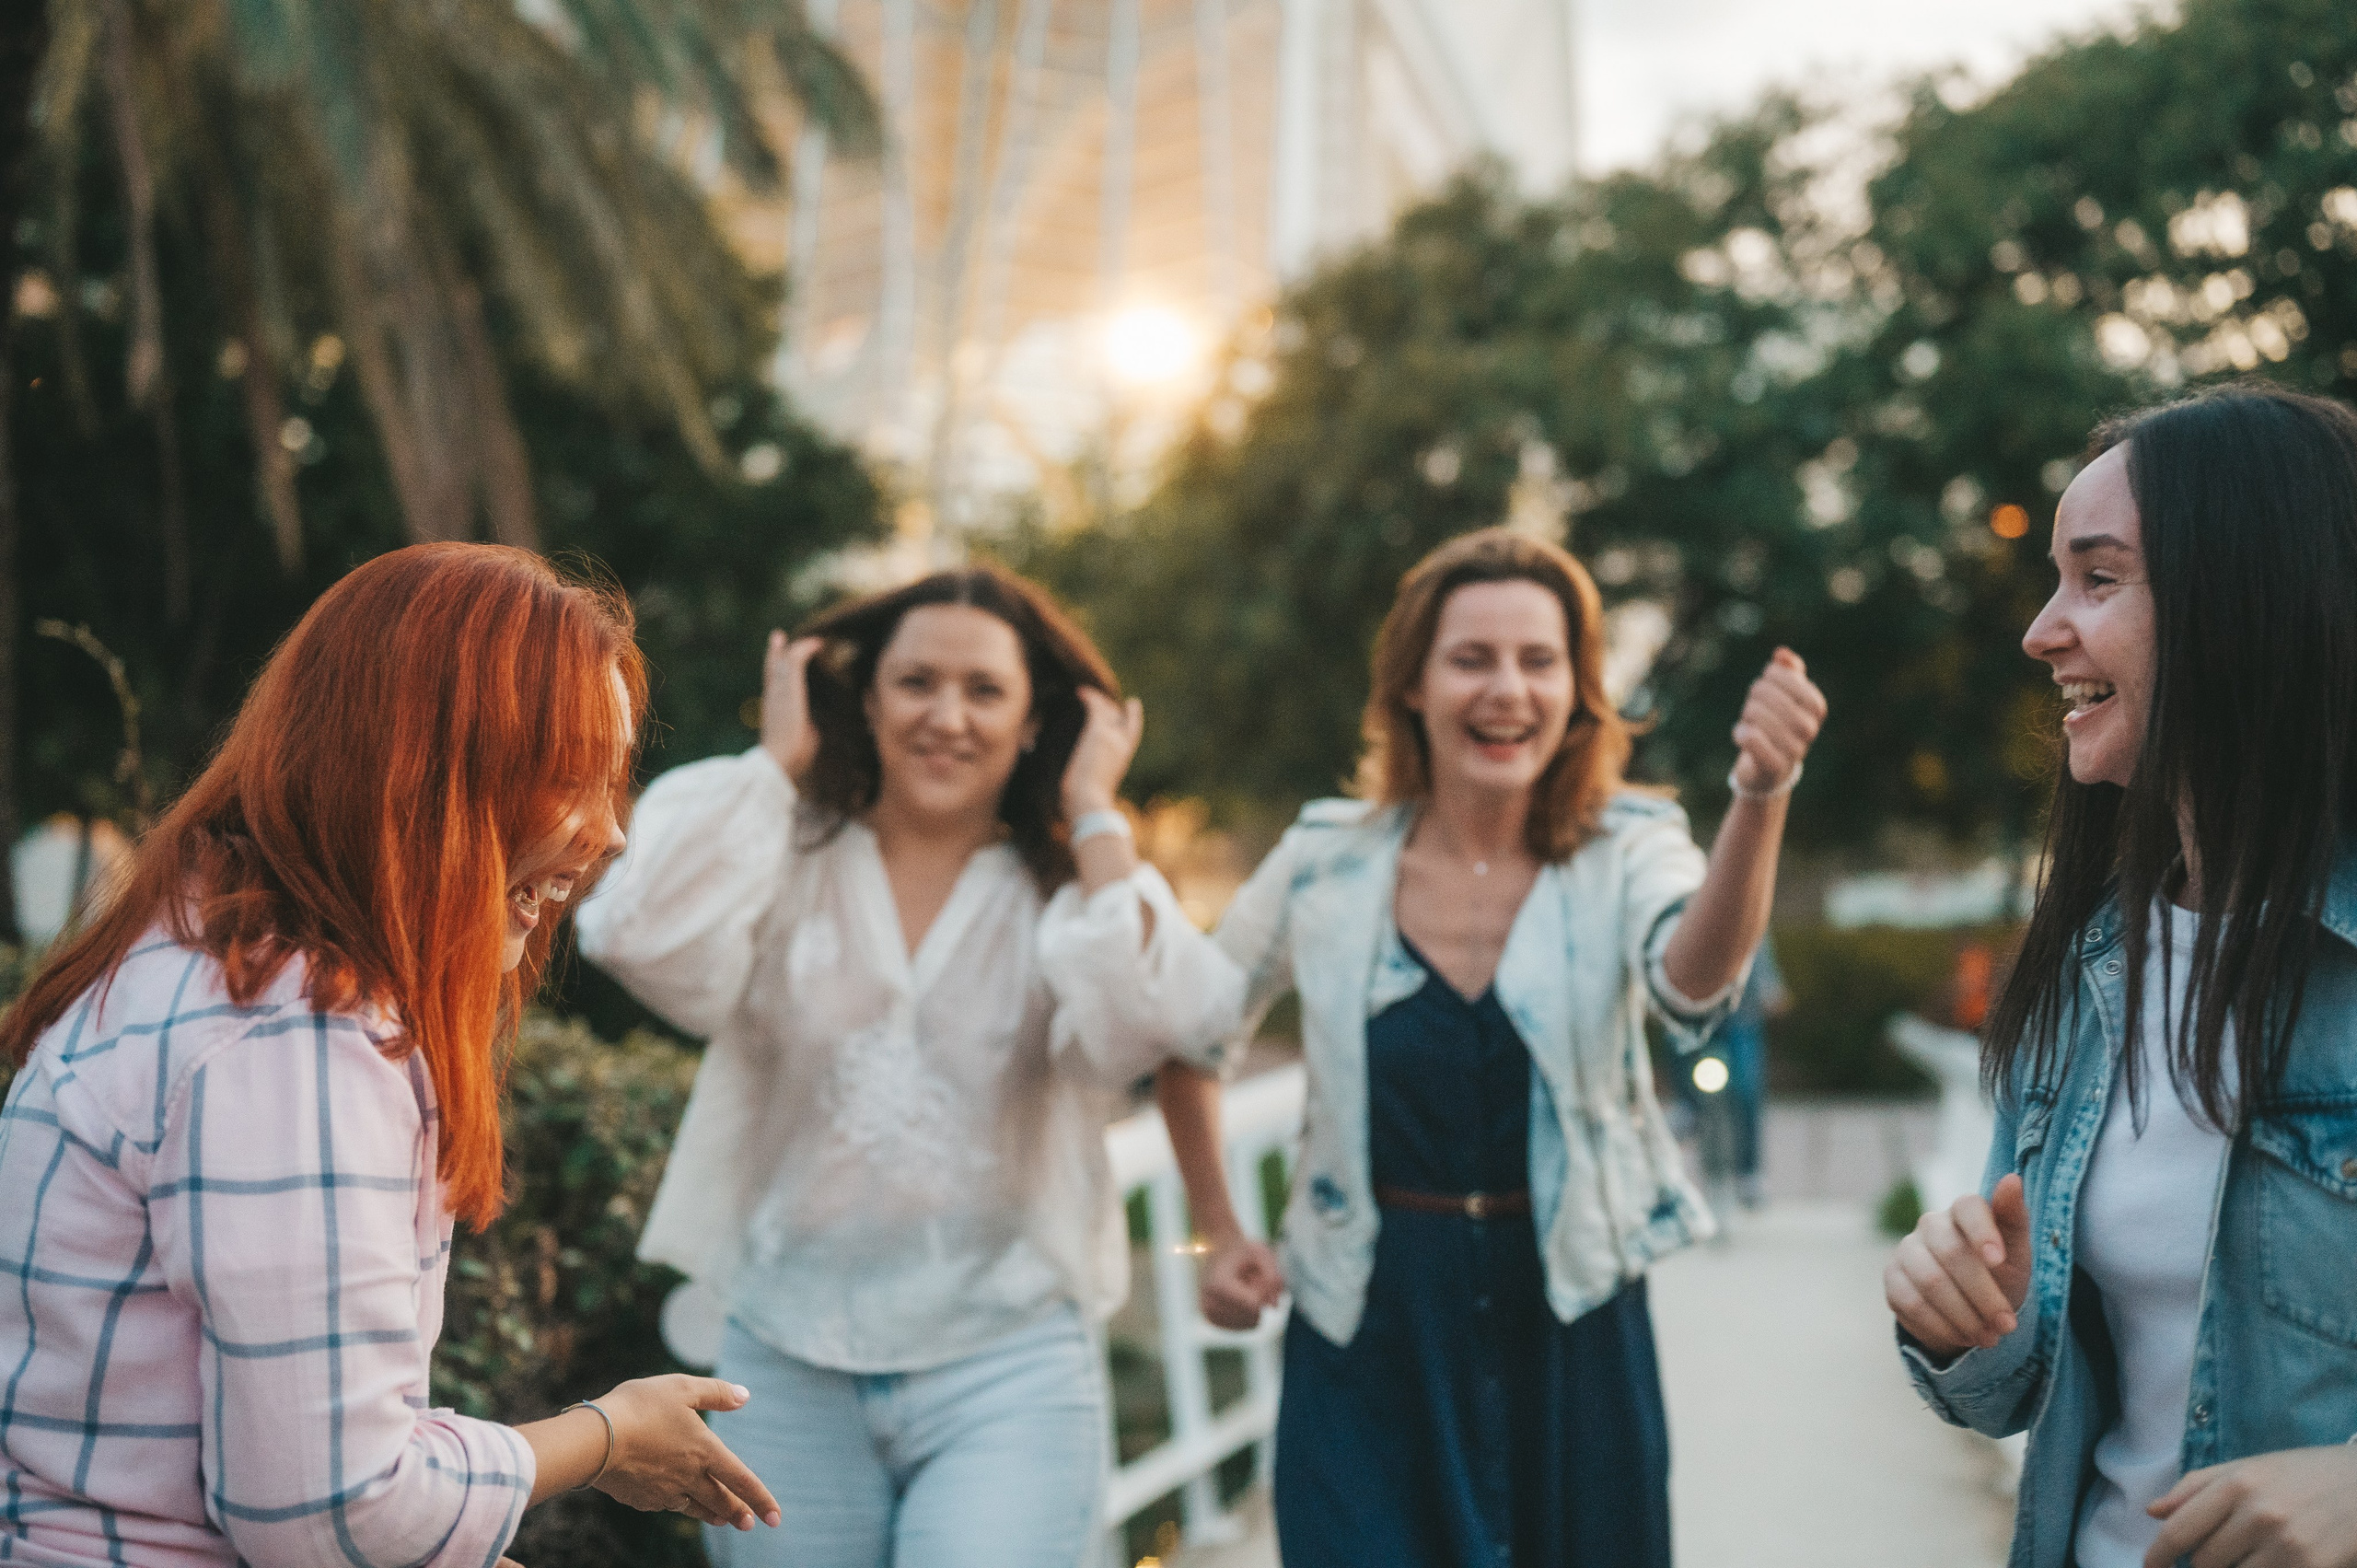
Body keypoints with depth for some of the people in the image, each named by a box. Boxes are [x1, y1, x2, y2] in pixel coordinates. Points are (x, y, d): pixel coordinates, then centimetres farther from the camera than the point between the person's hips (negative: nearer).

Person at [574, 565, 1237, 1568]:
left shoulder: (1066, 888, 1)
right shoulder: (791, 861, 2)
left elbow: (1138, 1025, -20)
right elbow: (645, 946, -18)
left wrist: (1094, 814, -8)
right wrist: (771, 763, -6)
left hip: (1008, 1375, -1)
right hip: (787, 1370, 1)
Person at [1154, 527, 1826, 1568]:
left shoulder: (1624, 854, -7)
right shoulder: (1326, 861, -5)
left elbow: (1691, 980, -31)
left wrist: (1760, 795, -47)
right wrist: (1220, 1235, 7)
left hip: (1570, 1326, 1)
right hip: (1370, 1334, 0)